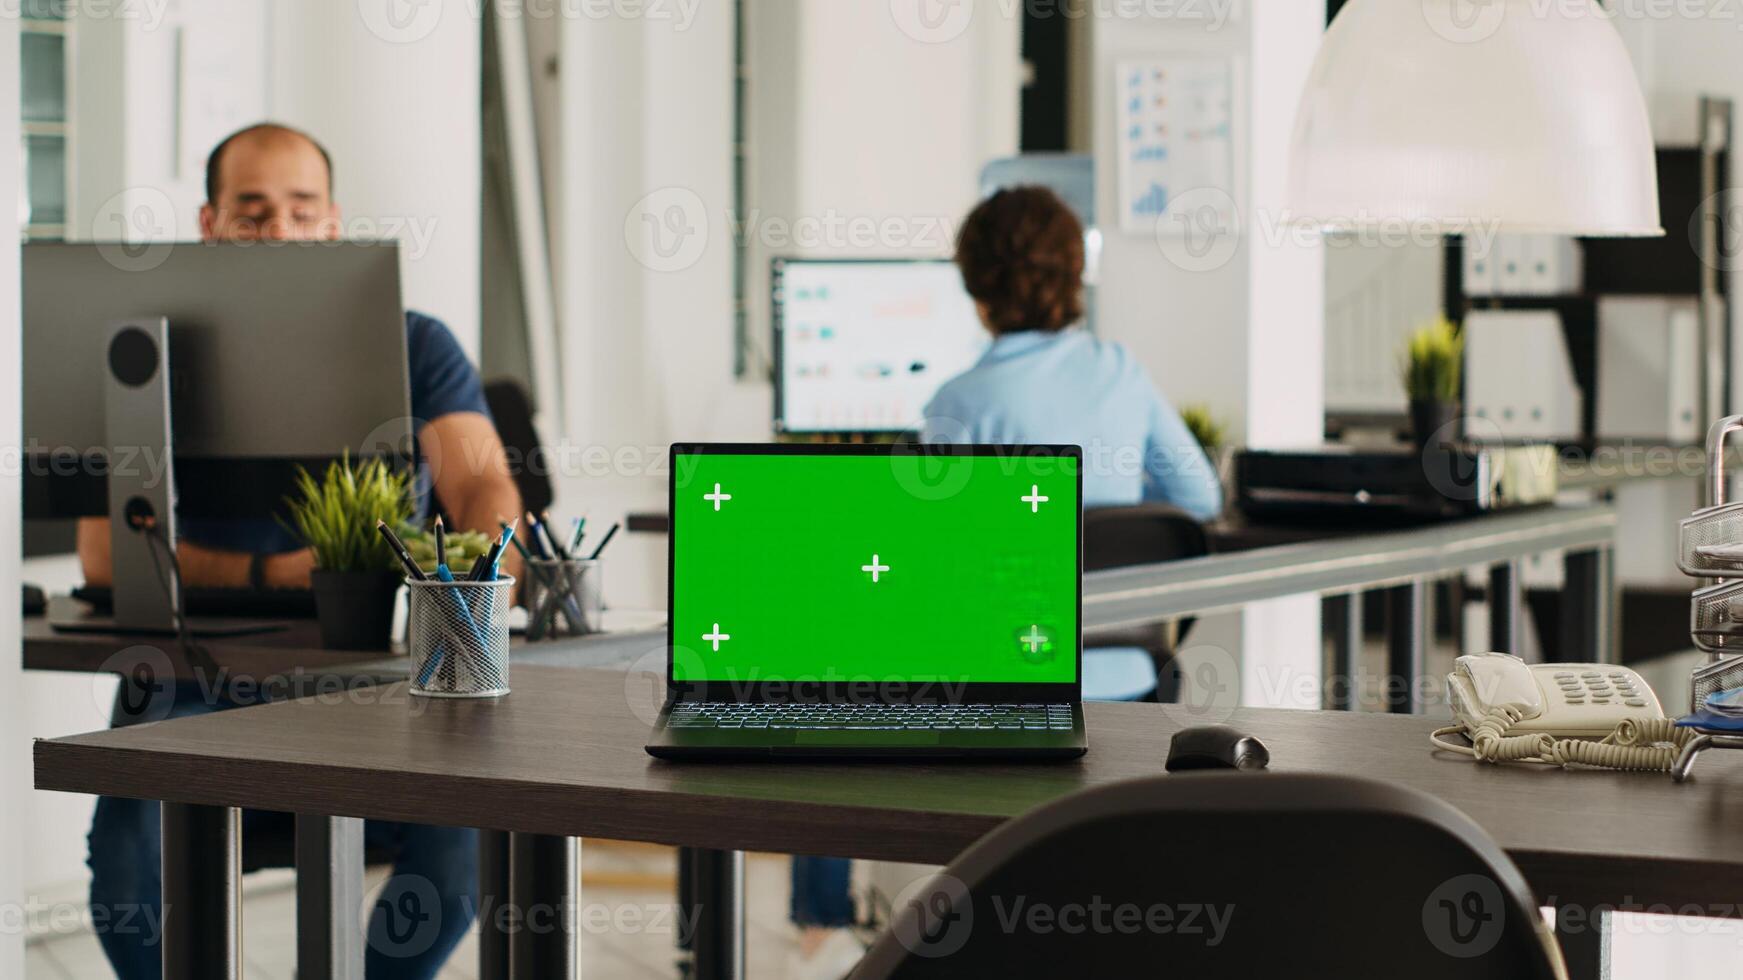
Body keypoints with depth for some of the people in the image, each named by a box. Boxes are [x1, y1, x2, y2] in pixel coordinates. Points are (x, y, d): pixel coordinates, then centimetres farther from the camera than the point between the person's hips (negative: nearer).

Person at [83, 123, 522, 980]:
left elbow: (482, 483, -8)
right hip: (201, 687, 0)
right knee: (133, 830, -31)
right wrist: (265, 575, -22)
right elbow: (105, 550, -6)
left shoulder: (415, 348, 7)